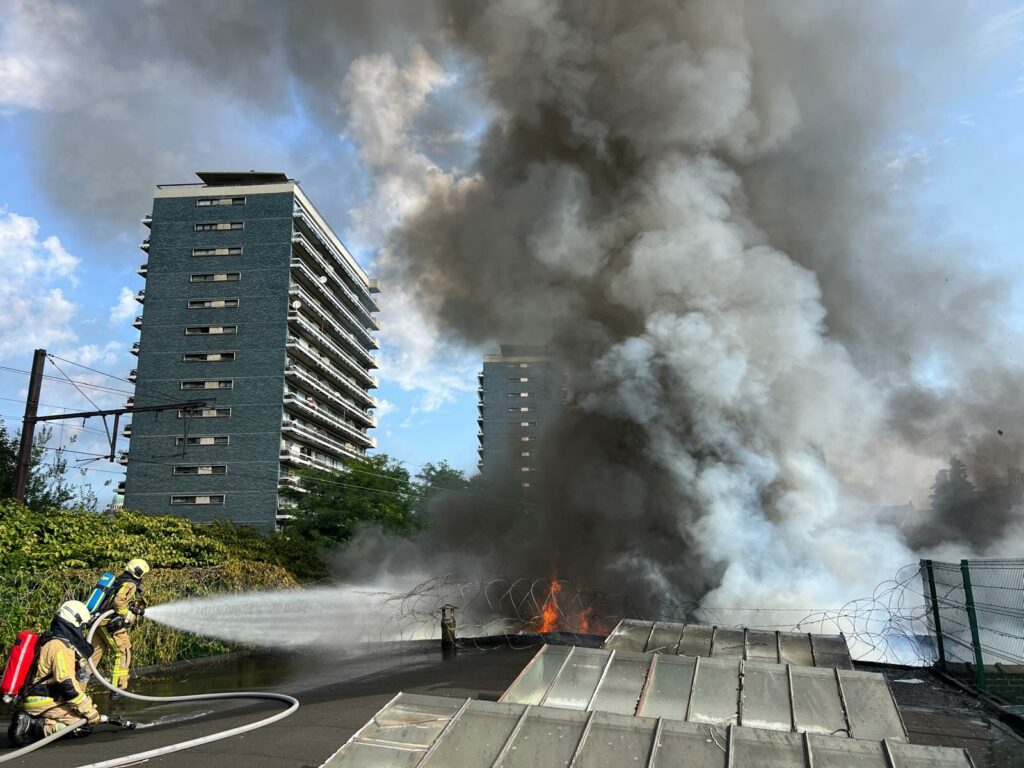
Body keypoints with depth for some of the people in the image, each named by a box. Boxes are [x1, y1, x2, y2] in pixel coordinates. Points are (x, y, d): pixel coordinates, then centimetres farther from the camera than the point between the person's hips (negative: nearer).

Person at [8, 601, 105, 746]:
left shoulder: (50, 641, 14)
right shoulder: (61, 646, -17)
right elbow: (67, 685, -22)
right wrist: (89, 711, -15)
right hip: (43, 703, -10)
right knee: (83, 726, -12)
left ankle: (28, 722, 4)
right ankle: (36, 726, -16)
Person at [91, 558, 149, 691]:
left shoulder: (119, 581, 21)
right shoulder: (130, 584, -9)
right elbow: (118, 601, -24)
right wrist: (128, 615, -11)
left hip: (99, 621, 9)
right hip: (111, 624, -9)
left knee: (93, 654, 14)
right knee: (123, 654, 0)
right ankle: (118, 689, 0)